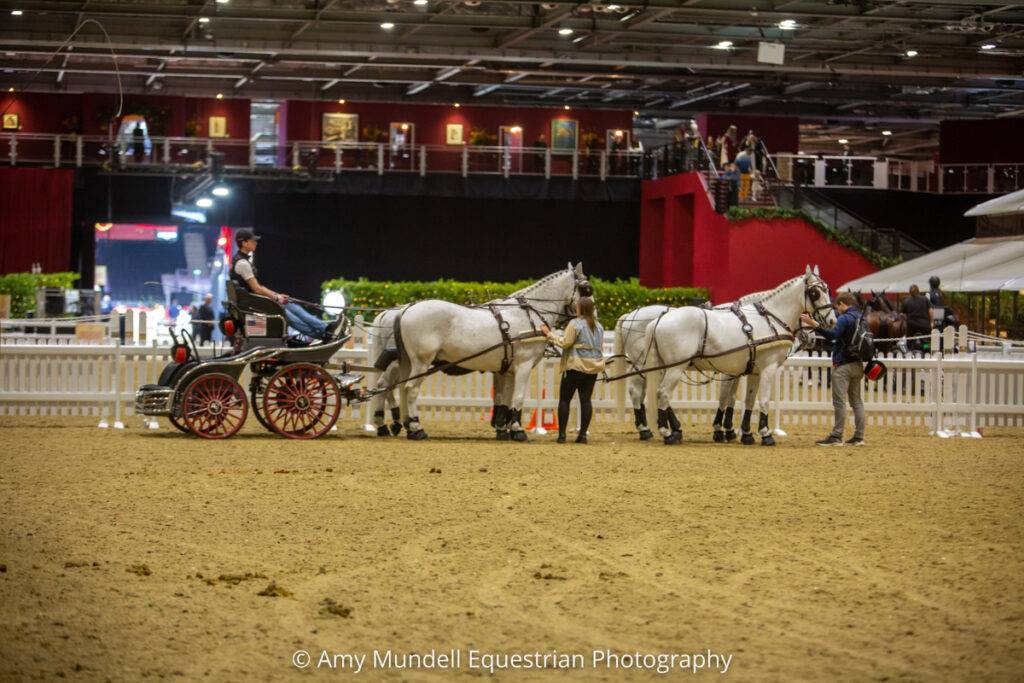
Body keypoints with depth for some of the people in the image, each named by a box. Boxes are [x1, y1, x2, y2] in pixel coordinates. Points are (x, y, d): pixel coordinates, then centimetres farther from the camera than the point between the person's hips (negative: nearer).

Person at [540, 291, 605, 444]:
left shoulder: (575, 324, -11)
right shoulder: (599, 326, 11)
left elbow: (564, 343, -13)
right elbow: (601, 346, 16)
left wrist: (549, 334, -6)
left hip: (575, 365, -6)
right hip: (594, 367, 6)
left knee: (564, 399, 2)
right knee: (586, 399, 6)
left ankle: (561, 434, -1)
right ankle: (583, 434, 1)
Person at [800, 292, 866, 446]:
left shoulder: (845, 318, -14)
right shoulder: (862, 318, 13)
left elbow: (833, 334, -30)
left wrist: (814, 324, -36)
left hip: (843, 365, -9)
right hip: (858, 364, 9)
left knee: (839, 401, -7)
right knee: (856, 401, 11)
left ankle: (837, 437, -8)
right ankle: (858, 436, 11)